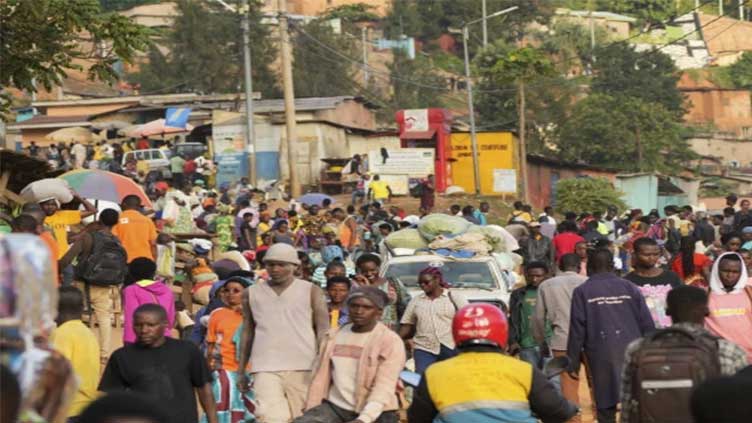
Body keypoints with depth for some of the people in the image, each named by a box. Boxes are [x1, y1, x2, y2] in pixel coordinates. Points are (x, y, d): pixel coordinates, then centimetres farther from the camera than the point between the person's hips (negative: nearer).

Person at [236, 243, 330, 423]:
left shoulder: (311, 291, 6)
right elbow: (247, 333, 18)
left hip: (303, 368, -1)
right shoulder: (252, 293, 13)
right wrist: (241, 371, 14)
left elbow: (323, 331, 2)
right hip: (266, 369, 1)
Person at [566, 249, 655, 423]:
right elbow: (647, 324, 6)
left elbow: (577, 329, -1)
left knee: (606, 408, 2)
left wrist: (573, 362, 4)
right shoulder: (629, 287, 8)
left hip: (602, 355, -2)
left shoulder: (582, 292, 2)